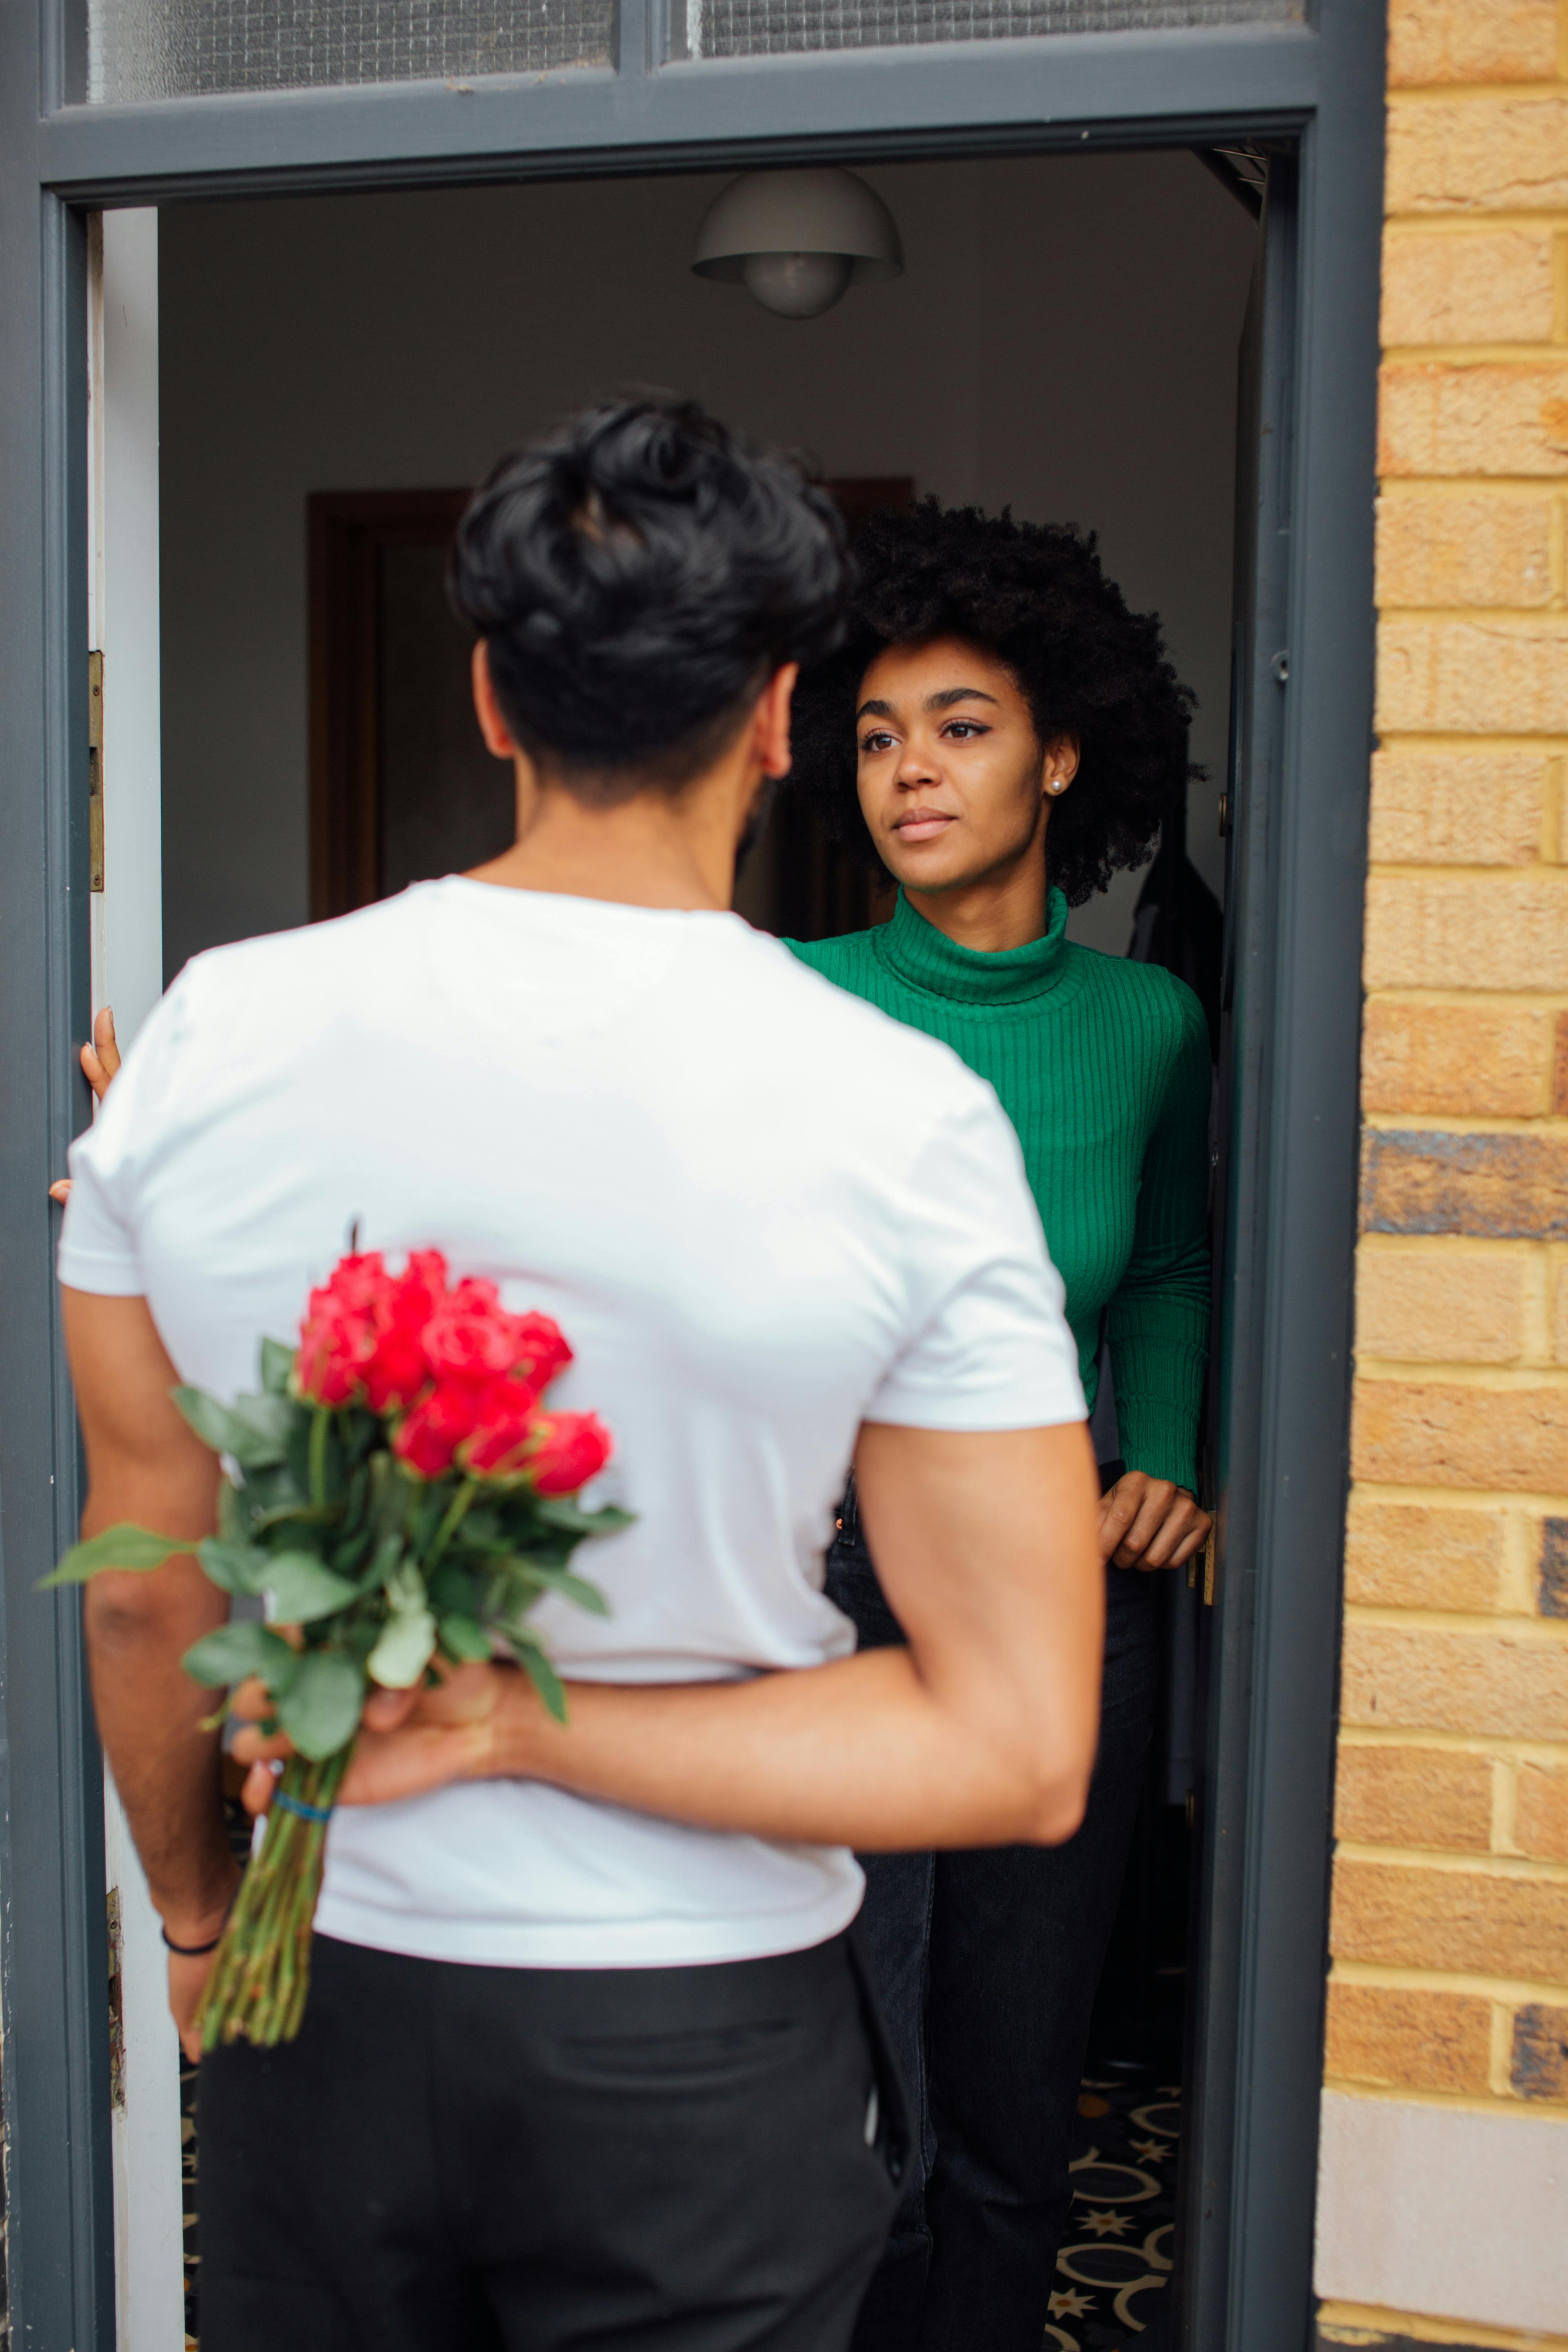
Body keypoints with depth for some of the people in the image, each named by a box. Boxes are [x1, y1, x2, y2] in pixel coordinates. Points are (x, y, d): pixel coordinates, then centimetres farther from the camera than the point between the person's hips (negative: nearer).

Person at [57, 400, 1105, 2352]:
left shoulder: (205, 1037, -11)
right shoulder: (904, 1119, -17)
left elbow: (143, 1588, -1)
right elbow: (1019, 1759, -17)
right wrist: (516, 1724, -16)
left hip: (321, 1995, 3)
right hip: (701, 2045, -2)